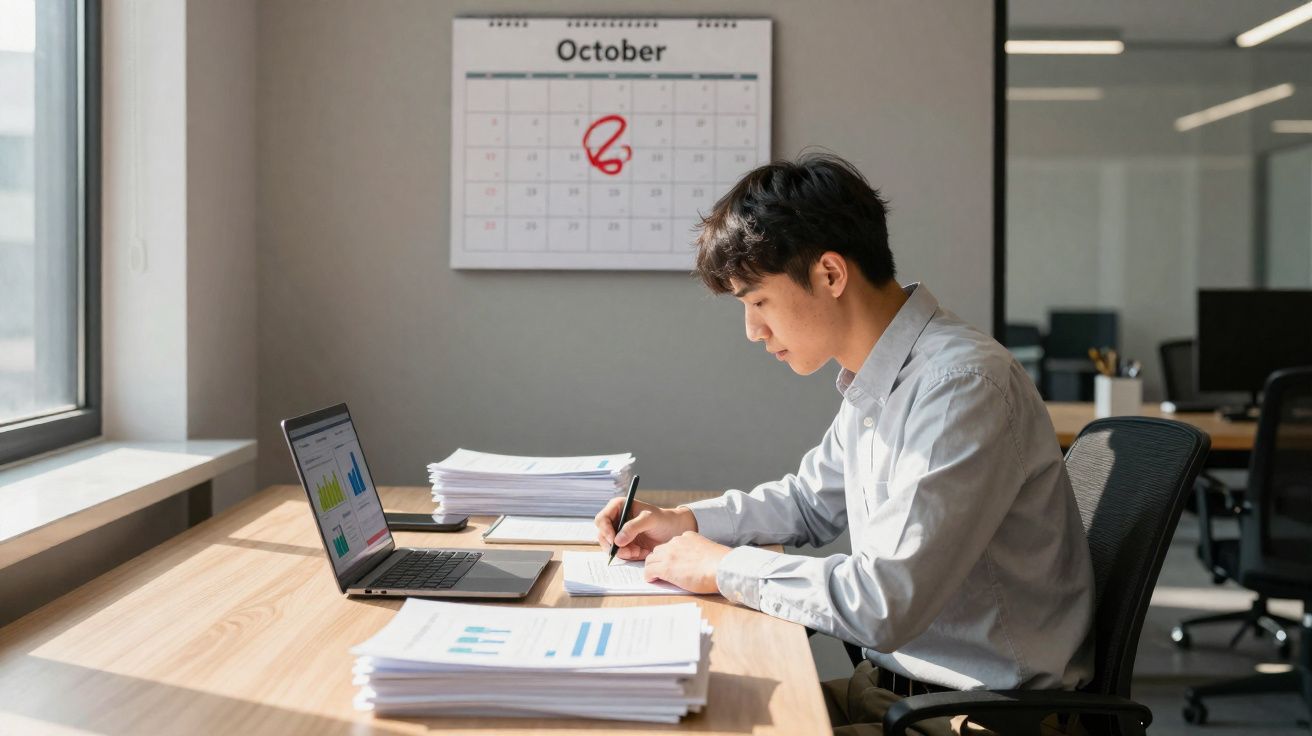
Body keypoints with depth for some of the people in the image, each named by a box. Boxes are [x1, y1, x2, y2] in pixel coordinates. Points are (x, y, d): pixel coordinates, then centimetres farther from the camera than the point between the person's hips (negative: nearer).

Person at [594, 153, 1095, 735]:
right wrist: (687, 522, 9)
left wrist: (724, 567, -15)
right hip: (890, 684, 8)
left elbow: (884, 605, -28)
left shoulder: (962, 386, -24)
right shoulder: (874, 382, 7)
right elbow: (811, 501, 24)